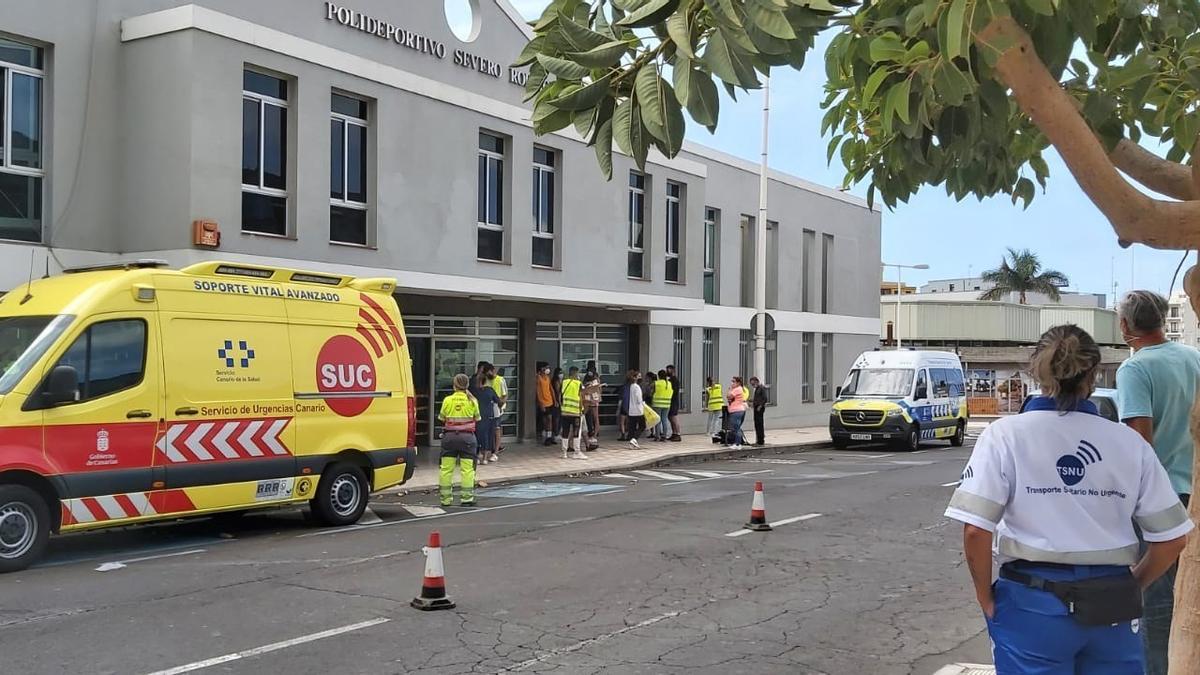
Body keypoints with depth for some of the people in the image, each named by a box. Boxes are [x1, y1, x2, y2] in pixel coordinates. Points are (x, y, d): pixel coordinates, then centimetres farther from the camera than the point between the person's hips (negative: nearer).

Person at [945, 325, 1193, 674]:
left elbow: (975, 531, -15)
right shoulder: (1130, 442, 0)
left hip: (1034, 603, -2)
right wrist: (1131, 588, 16)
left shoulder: (1005, 435, -7)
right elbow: (1171, 538, 3)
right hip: (1113, 610, 3)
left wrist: (986, 597, -1)